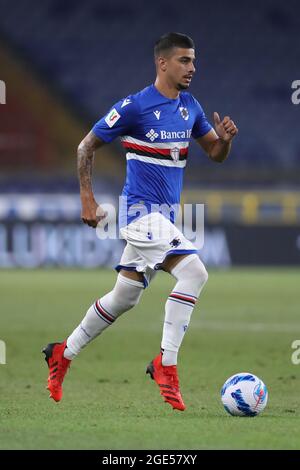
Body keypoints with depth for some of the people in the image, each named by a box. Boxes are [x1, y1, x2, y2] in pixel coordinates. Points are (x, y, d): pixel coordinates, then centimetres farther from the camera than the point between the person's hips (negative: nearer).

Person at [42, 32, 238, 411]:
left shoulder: (190, 107, 10)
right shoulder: (135, 106, -10)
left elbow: (215, 153, 16)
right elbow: (86, 147, -2)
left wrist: (225, 139, -8)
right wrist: (87, 199, -7)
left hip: (164, 214, 8)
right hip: (142, 209, -8)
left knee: (124, 297, 12)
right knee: (193, 272, -23)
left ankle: (63, 354, 26)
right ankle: (166, 363, -19)